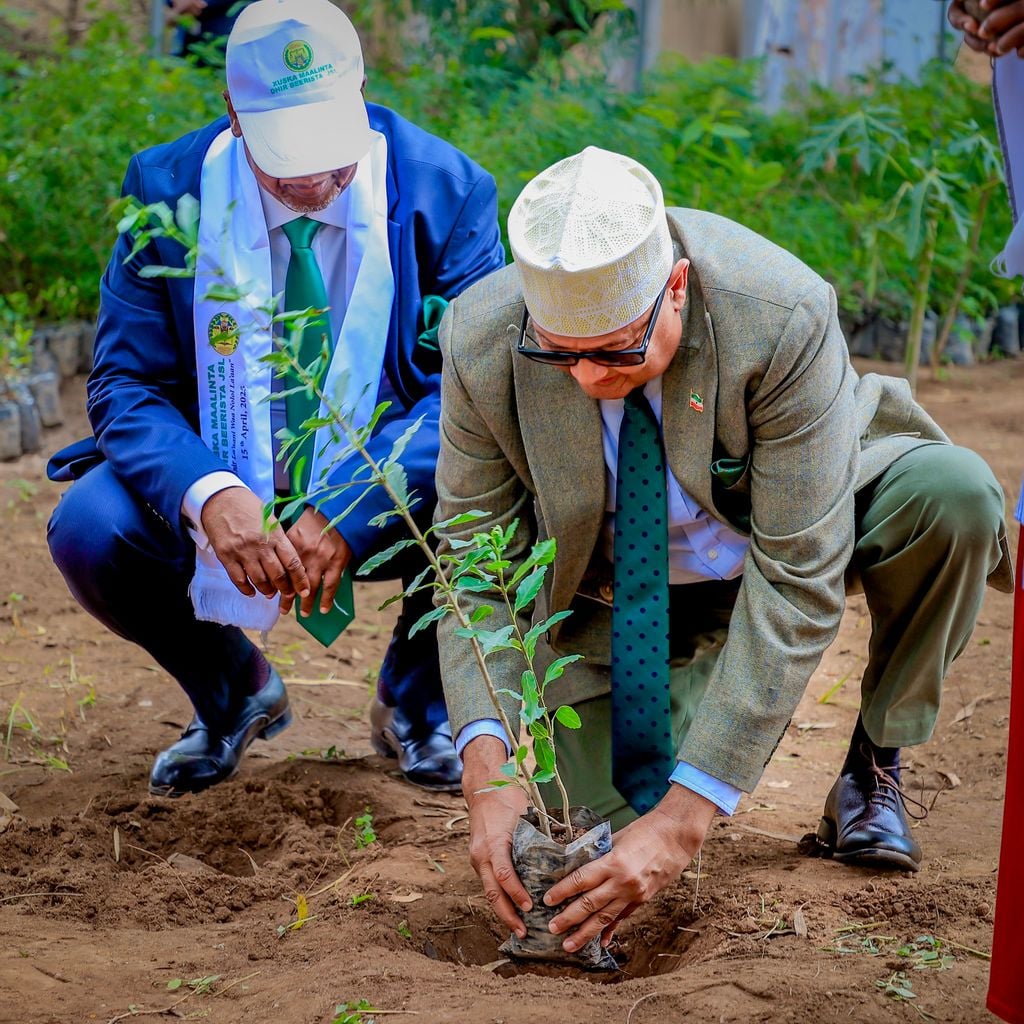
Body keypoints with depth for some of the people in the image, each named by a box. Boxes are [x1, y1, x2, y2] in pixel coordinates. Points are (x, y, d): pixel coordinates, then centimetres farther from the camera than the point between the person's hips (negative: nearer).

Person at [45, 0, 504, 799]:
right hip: (222, 500, 1)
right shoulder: (168, 190, -11)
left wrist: (347, 513, -31)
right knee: (90, 527, -26)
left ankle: (416, 701, 3)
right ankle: (232, 690, 8)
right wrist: (207, 494, -34)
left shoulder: (445, 189, -14)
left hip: (387, 511, -1)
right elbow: (127, 384, -11)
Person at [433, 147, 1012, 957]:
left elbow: (799, 582, -35)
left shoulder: (785, 319, -36)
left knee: (953, 495, -32)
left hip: (801, 525, -1)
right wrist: (486, 765, -34)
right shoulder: (481, 340, -26)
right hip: (616, 593, 2)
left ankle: (874, 767, -6)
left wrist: (686, 817, -39)